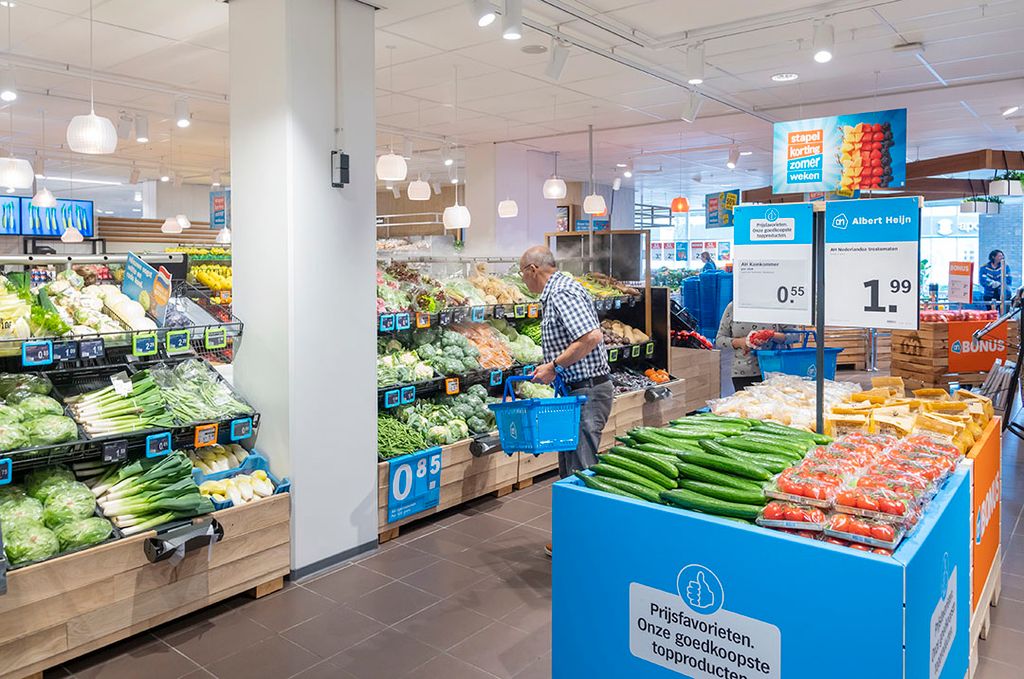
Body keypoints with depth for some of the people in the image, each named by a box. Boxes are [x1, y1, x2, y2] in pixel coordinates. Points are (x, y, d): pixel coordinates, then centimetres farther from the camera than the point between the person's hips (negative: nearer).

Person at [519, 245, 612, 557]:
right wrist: (550, 366, 10)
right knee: (569, 466, 16)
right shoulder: (557, 291, 16)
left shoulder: (562, 293, -16)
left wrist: (555, 366, -19)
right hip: (575, 391, 11)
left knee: (580, 468, -5)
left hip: (586, 392, -11)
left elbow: (592, 336, -28)